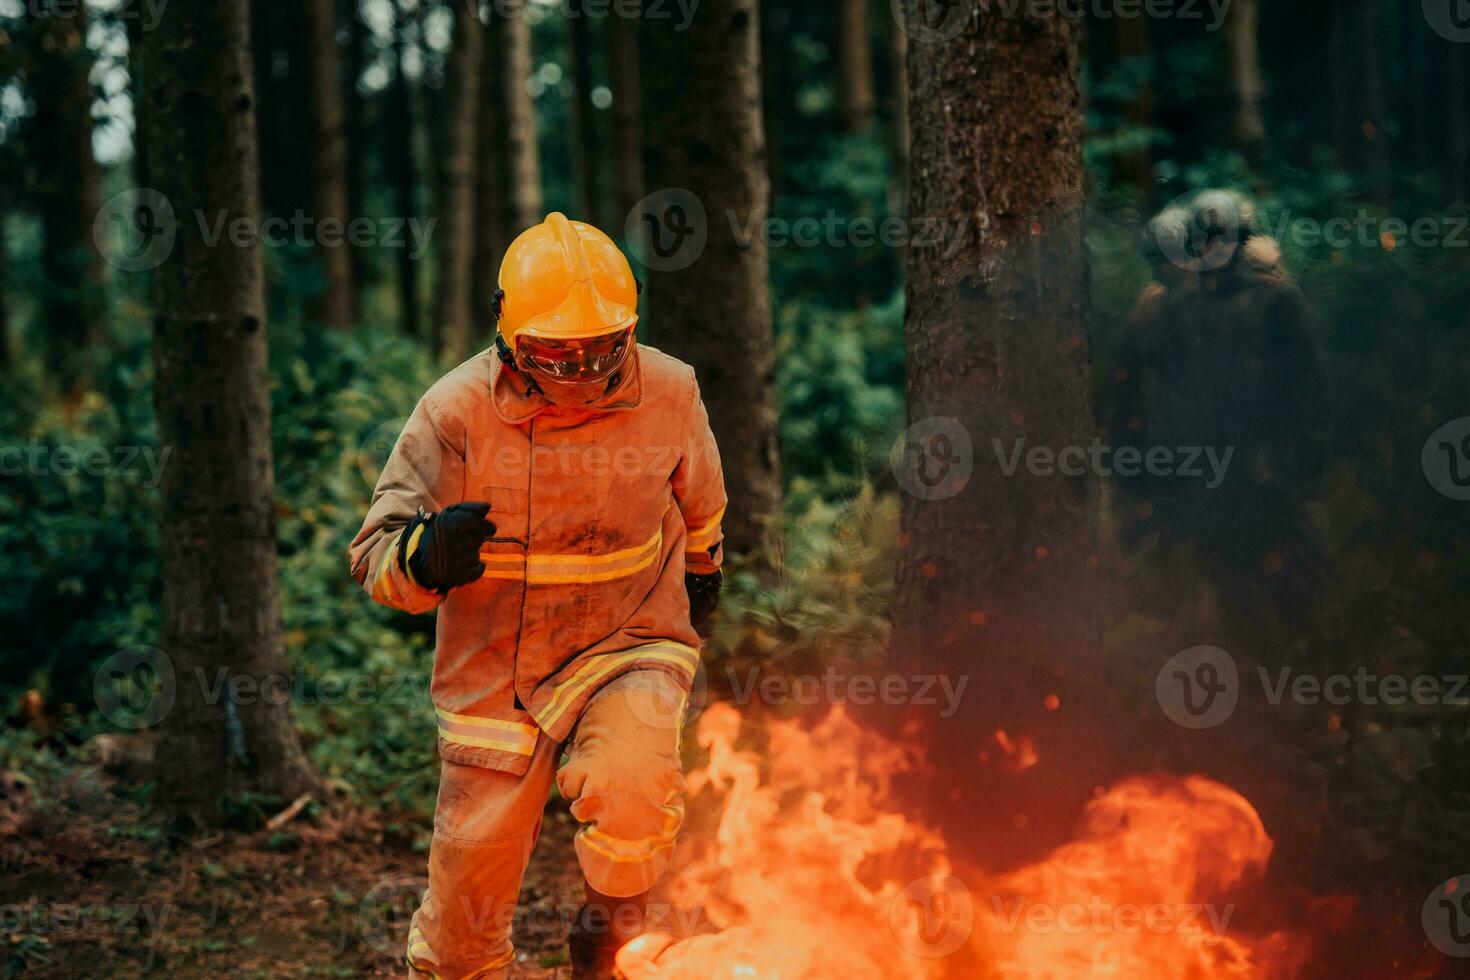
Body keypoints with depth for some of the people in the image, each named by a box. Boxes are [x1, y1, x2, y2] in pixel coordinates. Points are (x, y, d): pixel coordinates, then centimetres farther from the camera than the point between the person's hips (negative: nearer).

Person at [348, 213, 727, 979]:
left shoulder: (668, 394, -8)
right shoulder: (457, 412, -13)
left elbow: (698, 500, 15)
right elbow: (376, 554, -14)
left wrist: (701, 571, 32)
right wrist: (427, 553, -37)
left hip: (627, 647, 0)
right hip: (495, 671, 1)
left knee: (630, 787, -33)